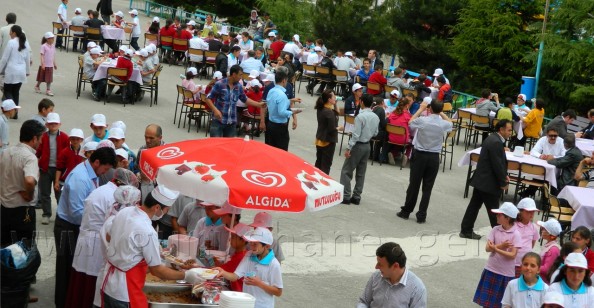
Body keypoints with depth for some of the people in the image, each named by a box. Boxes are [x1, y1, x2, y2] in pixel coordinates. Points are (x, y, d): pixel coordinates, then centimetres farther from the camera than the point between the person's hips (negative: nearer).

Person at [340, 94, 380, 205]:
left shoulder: (360, 116, -19)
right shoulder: (375, 117, 2)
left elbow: (356, 134, -21)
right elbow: (375, 133, 10)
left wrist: (348, 148, -17)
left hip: (358, 145, -7)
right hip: (367, 146, 7)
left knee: (346, 171, 1)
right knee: (361, 173, 12)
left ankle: (345, 196, -2)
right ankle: (356, 197, 16)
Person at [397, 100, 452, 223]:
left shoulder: (422, 120, -14)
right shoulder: (443, 124, -7)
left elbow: (410, 123, 9)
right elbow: (450, 123, 20)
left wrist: (421, 109, 16)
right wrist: (440, 112, 18)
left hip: (420, 155, -1)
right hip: (434, 157, 1)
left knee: (414, 185, 7)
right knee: (427, 187, 6)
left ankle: (406, 211, 17)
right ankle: (421, 215, 8)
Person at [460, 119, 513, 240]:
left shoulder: (493, 139, 12)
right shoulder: (496, 143, -21)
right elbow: (497, 164, -21)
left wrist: (504, 176, 7)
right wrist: (503, 182, -12)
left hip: (481, 180, 10)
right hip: (488, 182, -10)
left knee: (474, 205, 13)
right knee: (493, 210, 2)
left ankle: (466, 230, 19)